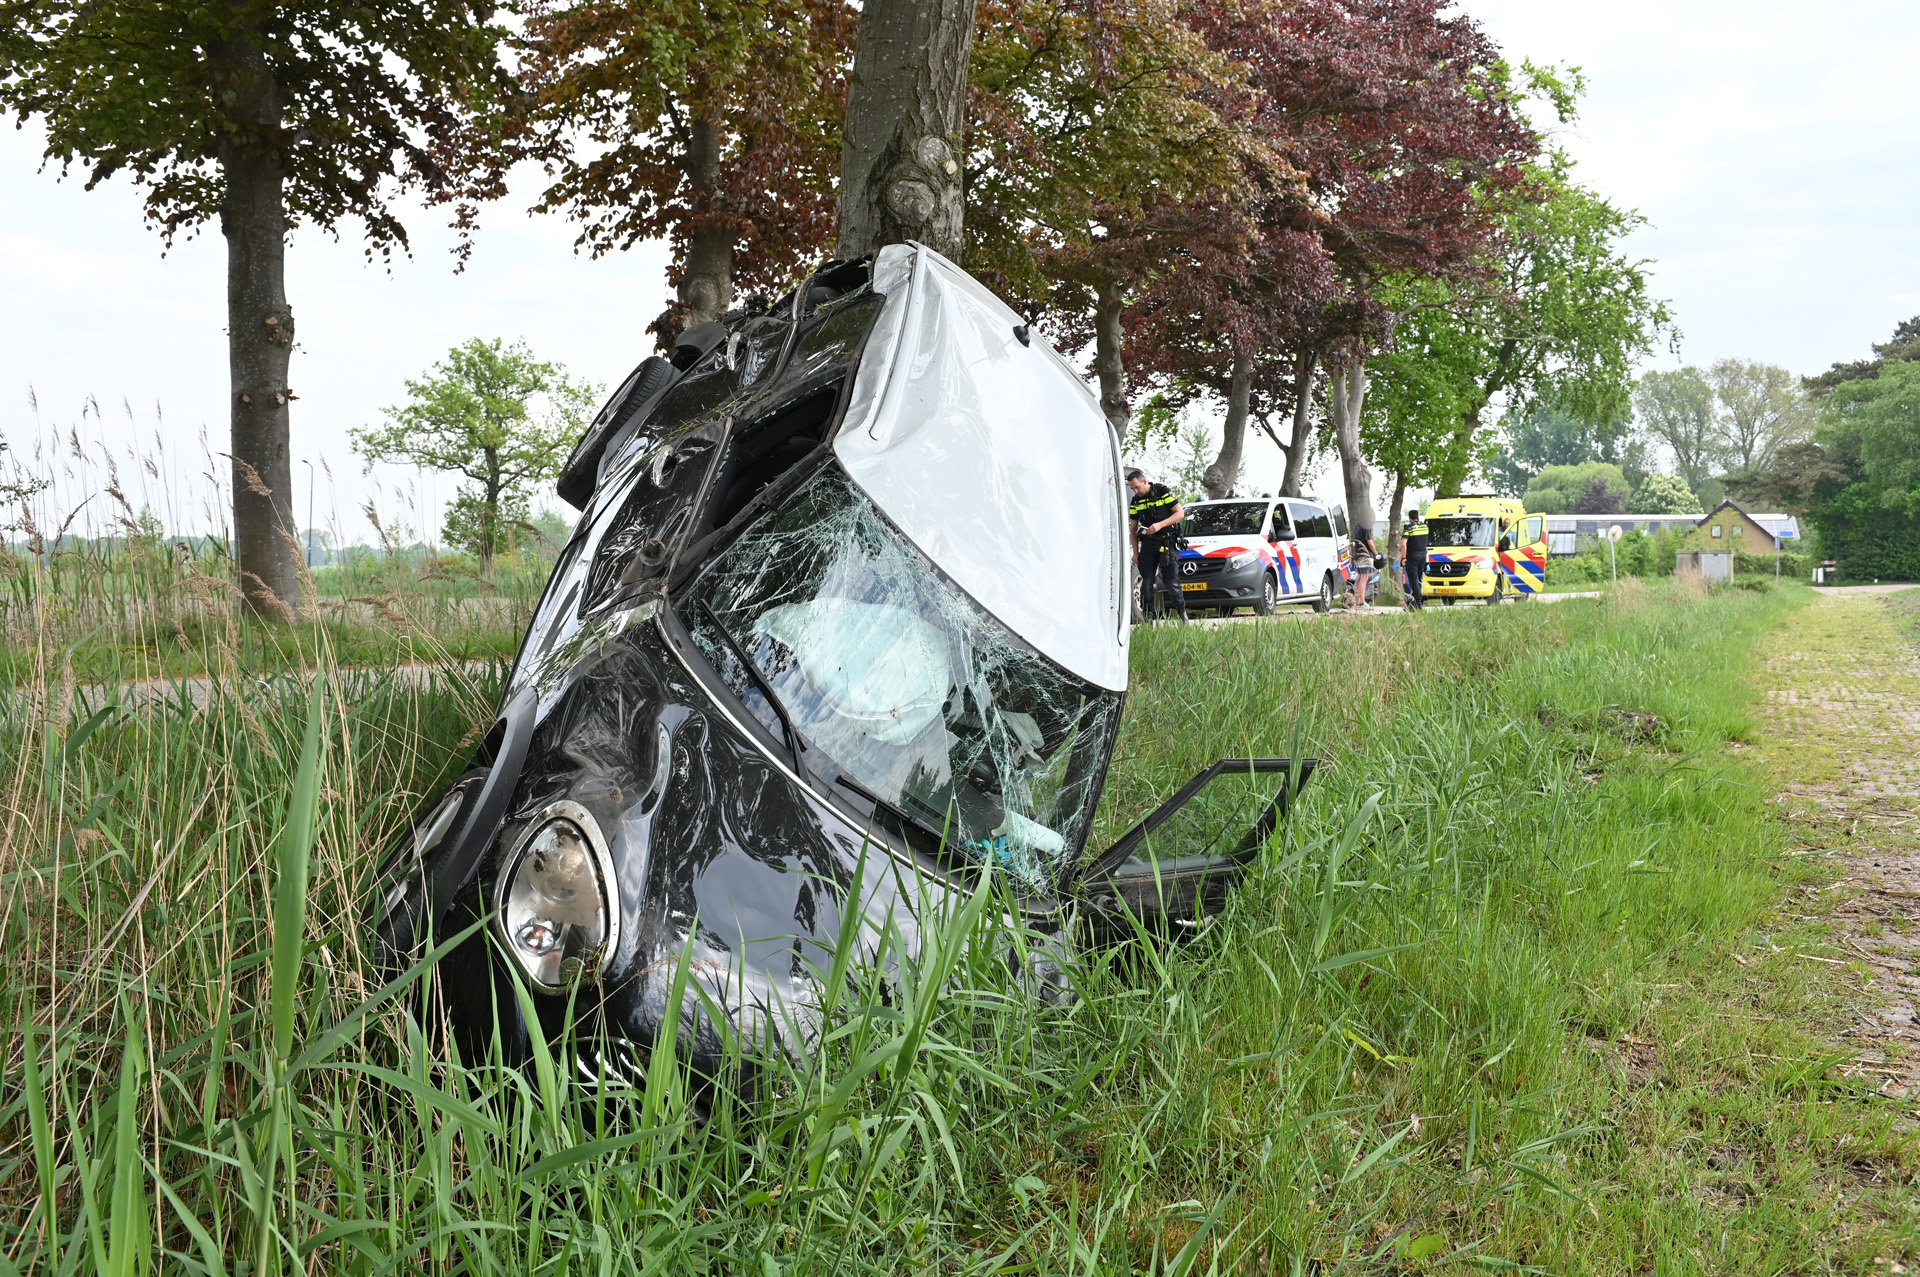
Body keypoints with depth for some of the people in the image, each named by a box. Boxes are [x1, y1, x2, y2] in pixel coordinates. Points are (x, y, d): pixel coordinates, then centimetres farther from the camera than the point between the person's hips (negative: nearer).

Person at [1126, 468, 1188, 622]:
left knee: (1172, 581, -4)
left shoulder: (1163, 491, -5)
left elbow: (1180, 513, -6)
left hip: (1168, 541, -4)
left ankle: (1182, 612, 13)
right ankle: (1149, 616, 2)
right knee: (1147, 582, -2)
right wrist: (1135, 552, 7)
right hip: (1148, 543, 4)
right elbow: (1134, 529, 14)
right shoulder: (1135, 501, 9)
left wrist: (1160, 525, -19)